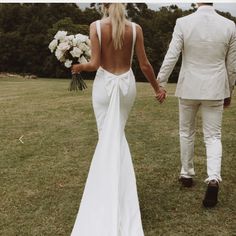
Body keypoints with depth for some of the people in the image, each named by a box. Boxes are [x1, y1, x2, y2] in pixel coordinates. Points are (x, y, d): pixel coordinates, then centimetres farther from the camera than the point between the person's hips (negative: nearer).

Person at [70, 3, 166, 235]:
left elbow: (95, 64, -13)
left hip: (104, 84, -2)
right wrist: (157, 88, 10)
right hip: (127, 84, 3)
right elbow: (144, 64, -3)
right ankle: (119, 184, 28)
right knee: (118, 134, 20)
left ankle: (111, 187, 9)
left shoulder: (96, 26, -9)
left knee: (107, 137, 8)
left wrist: (78, 67, 7)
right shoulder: (135, 28, -3)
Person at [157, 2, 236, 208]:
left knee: (187, 131, 19)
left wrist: (160, 84, -4)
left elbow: (171, 57, -13)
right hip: (214, 90, 1)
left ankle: (187, 174, 30)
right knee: (213, 136, 7)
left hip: (189, 88, 0)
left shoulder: (183, 23, -10)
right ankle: (213, 180, -13)